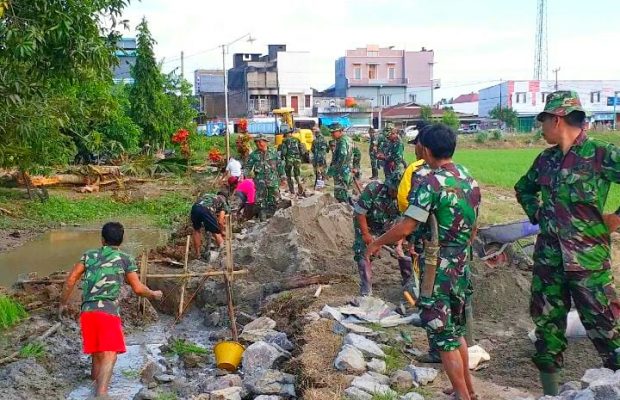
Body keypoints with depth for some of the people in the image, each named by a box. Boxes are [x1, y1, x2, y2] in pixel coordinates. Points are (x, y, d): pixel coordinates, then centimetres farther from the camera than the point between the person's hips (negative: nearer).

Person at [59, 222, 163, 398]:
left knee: (97, 353, 21)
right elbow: (138, 289, 5)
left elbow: (70, 280, 10)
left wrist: (63, 303, 22)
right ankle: (101, 393, -31)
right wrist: (153, 294, 24)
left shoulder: (89, 255, 16)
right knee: (109, 356, -13)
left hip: (87, 311, 5)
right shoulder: (125, 259, 8)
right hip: (108, 311, -4)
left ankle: (95, 382, 38)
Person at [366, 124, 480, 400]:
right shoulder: (469, 179, 6)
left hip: (437, 271, -8)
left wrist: (376, 244, -7)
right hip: (461, 268, 8)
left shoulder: (432, 183, -18)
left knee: (443, 338, 3)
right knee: (456, 331, 22)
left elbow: (406, 227, -22)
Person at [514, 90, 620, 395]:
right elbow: (524, 188, 26)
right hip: (548, 257, 6)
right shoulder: (546, 159, 7)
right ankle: (550, 390, 28)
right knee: (547, 322, 13)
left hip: (588, 259, -6)